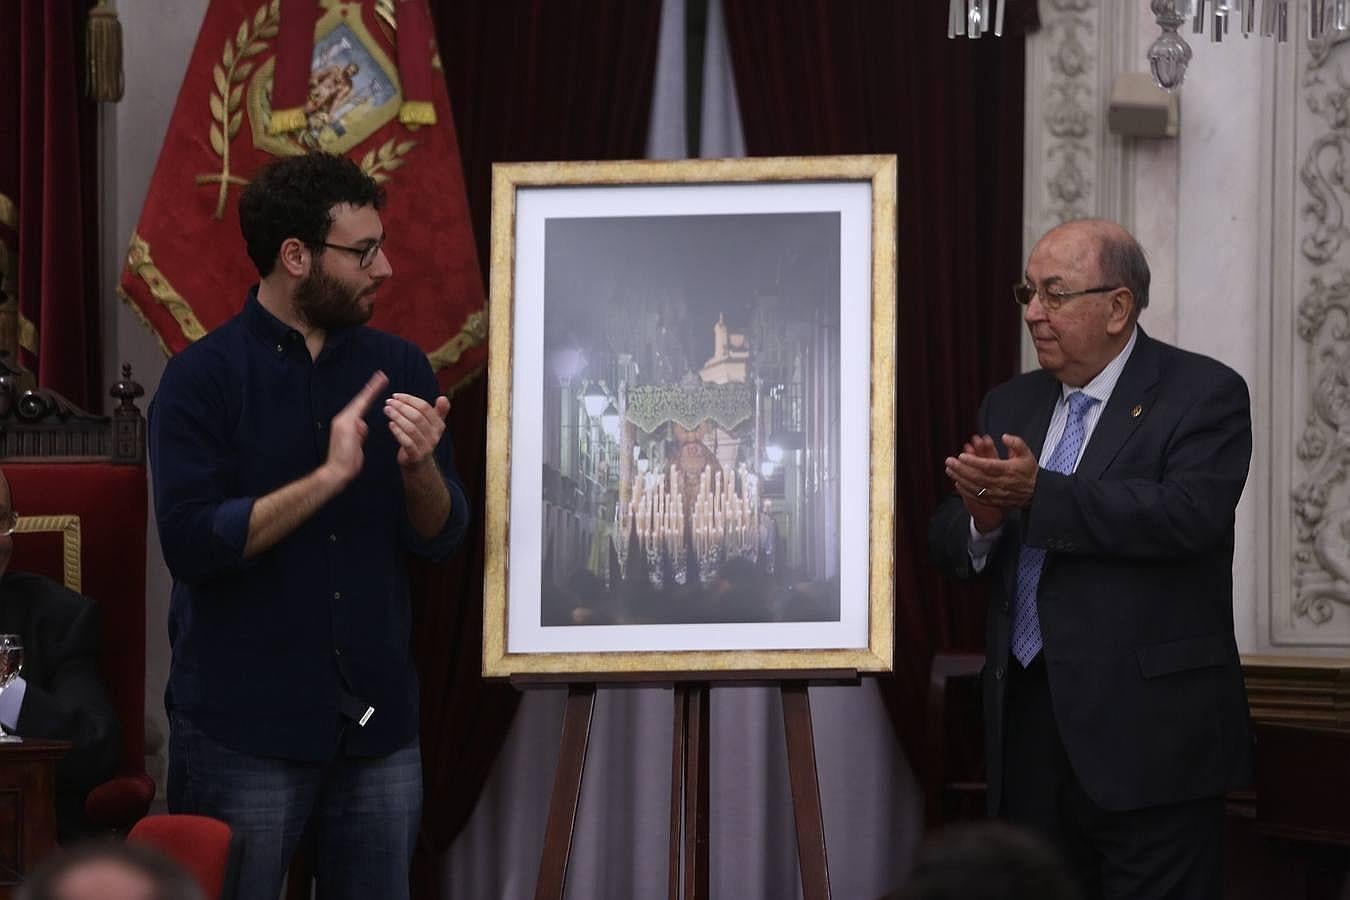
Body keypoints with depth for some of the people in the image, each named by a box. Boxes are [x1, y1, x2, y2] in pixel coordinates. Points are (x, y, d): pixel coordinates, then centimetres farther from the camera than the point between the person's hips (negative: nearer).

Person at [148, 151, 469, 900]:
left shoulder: (398, 368, 7)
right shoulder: (203, 377, -6)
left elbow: (441, 537, 6)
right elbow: (191, 544, -16)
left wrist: (419, 468, -14)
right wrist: (327, 478, -20)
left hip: (377, 722, 4)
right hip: (244, 727, -4)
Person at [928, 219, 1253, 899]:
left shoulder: (1203, 395, -4)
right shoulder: (1011, 406, 16)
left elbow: (1188, 513, -21)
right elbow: (947, 544, 11)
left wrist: (1037, 492, -26)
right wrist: (983, 517, -13)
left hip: (1145, 732, -6)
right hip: (1027, 726, 6)